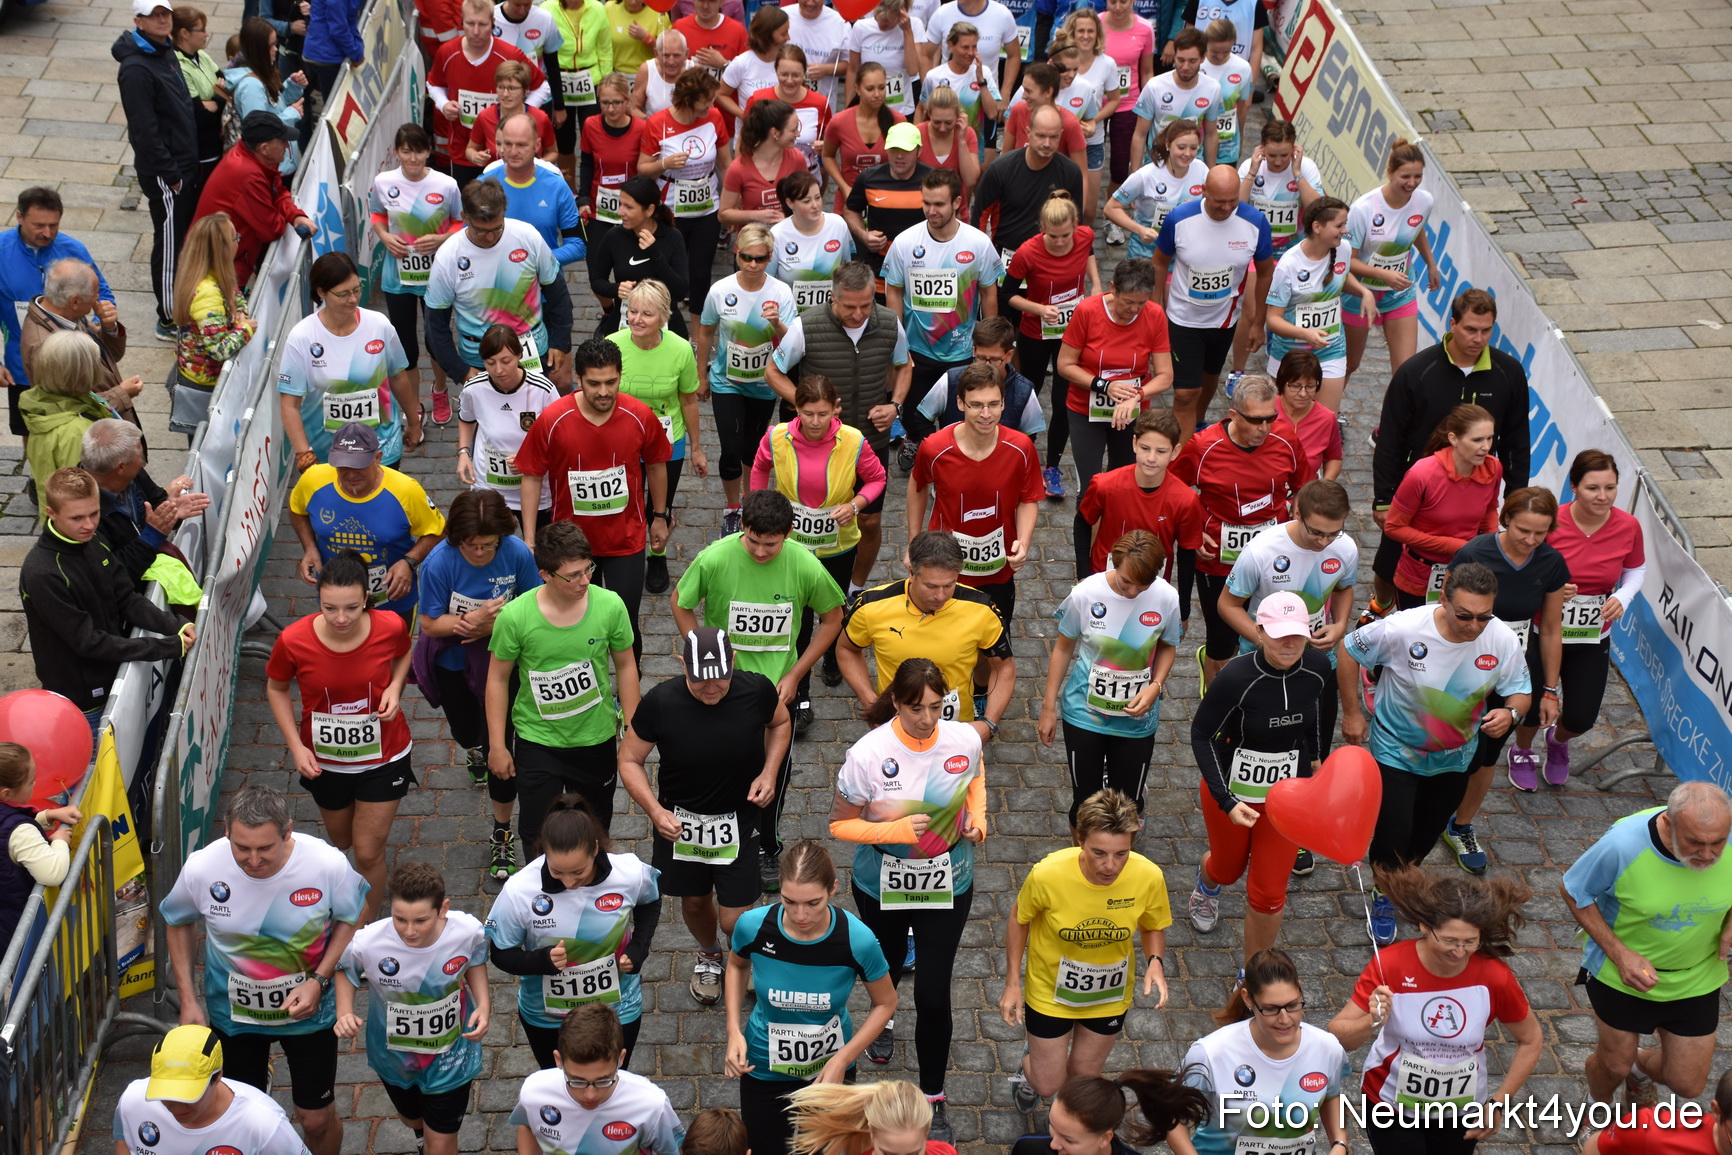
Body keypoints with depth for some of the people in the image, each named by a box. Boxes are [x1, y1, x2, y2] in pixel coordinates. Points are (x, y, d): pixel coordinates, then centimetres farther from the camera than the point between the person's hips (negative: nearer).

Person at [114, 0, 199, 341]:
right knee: (169, 245, 0)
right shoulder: (136, 69, -21)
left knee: (186, 239, 18)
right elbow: (145, 128, -22)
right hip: (163, 173, -9)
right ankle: (169, 321, 11)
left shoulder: (165, 51, 9)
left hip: (185, 164, 9)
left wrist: (190, 164, 15)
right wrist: (170, 175, -20)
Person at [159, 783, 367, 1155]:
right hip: (233, 1012, 1)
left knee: (316, 1119, 13)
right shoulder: (201, 869, -25)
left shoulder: (327, 864, -29)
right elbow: (178, 922, -3)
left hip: (308, 1010, -1)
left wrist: (319, 980, -19)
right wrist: (188, 1000, -5)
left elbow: (352, 916, -8)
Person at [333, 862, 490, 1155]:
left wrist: (484, 1004, -19)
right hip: (394, 1054, 1)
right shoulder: (367, 943, -34)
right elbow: (344, 969, -9)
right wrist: (344, 1013, -24)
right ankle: (422, 1131, 70)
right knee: (412, 1118, 32)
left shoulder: (467, 932, -31)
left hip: (451, 1054, -1)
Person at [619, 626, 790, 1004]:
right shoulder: (660, 702, -23)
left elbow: (780, 722, 5)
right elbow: (629, 760, -9)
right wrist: (655, 811, -23)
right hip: (679, 820, 1)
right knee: (695, 901, 23)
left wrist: (769, 773, -10)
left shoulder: (756, 690, -20)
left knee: (736, 921, -3)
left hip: (738, 818, -1)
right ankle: (709, 955, 57)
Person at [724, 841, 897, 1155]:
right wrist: (734, 1032, -10)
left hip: (829, 1068, 0)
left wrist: (842, 1061, -18)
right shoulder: (753, 926, -26)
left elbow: (885, 1003, -10)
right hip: (765, 1068, 0)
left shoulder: (857, 939, -29)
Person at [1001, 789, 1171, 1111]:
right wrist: (1012, 983, -11)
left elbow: (1153, 927, -5)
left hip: (1109, 996, 2)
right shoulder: (1047, 874, -33)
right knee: (1048, 1084, 12)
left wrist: (1155, 962, -25)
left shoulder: (1148, 877, -28)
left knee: (1083, 1077, 21)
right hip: (1050, 990, -2)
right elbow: (1019, 919, -11)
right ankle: (1030, 1067, 51)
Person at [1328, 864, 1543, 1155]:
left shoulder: (1494, 977, -20)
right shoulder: (1390, 965, -24)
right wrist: (1372, 1023, -39)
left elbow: (1531, 1041, -2)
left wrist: (1498, 1103, -6)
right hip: (1392, 1107, -2)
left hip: (1460, 1115, 2)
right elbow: (1338, 1037, -20)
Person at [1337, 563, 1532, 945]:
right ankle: (1383, 896, 30)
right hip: (1396, 751, -3)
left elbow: (1520, 691, -8)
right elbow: (1349, 651, -16)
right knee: (1393, 835, -4)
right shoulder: (1404, 629, -32)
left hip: (1454, 757, 4)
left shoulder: (1502, 640, -23)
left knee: (1429, 831, 23)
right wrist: (1351, 712, -11)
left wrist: (1511, 713, -32)